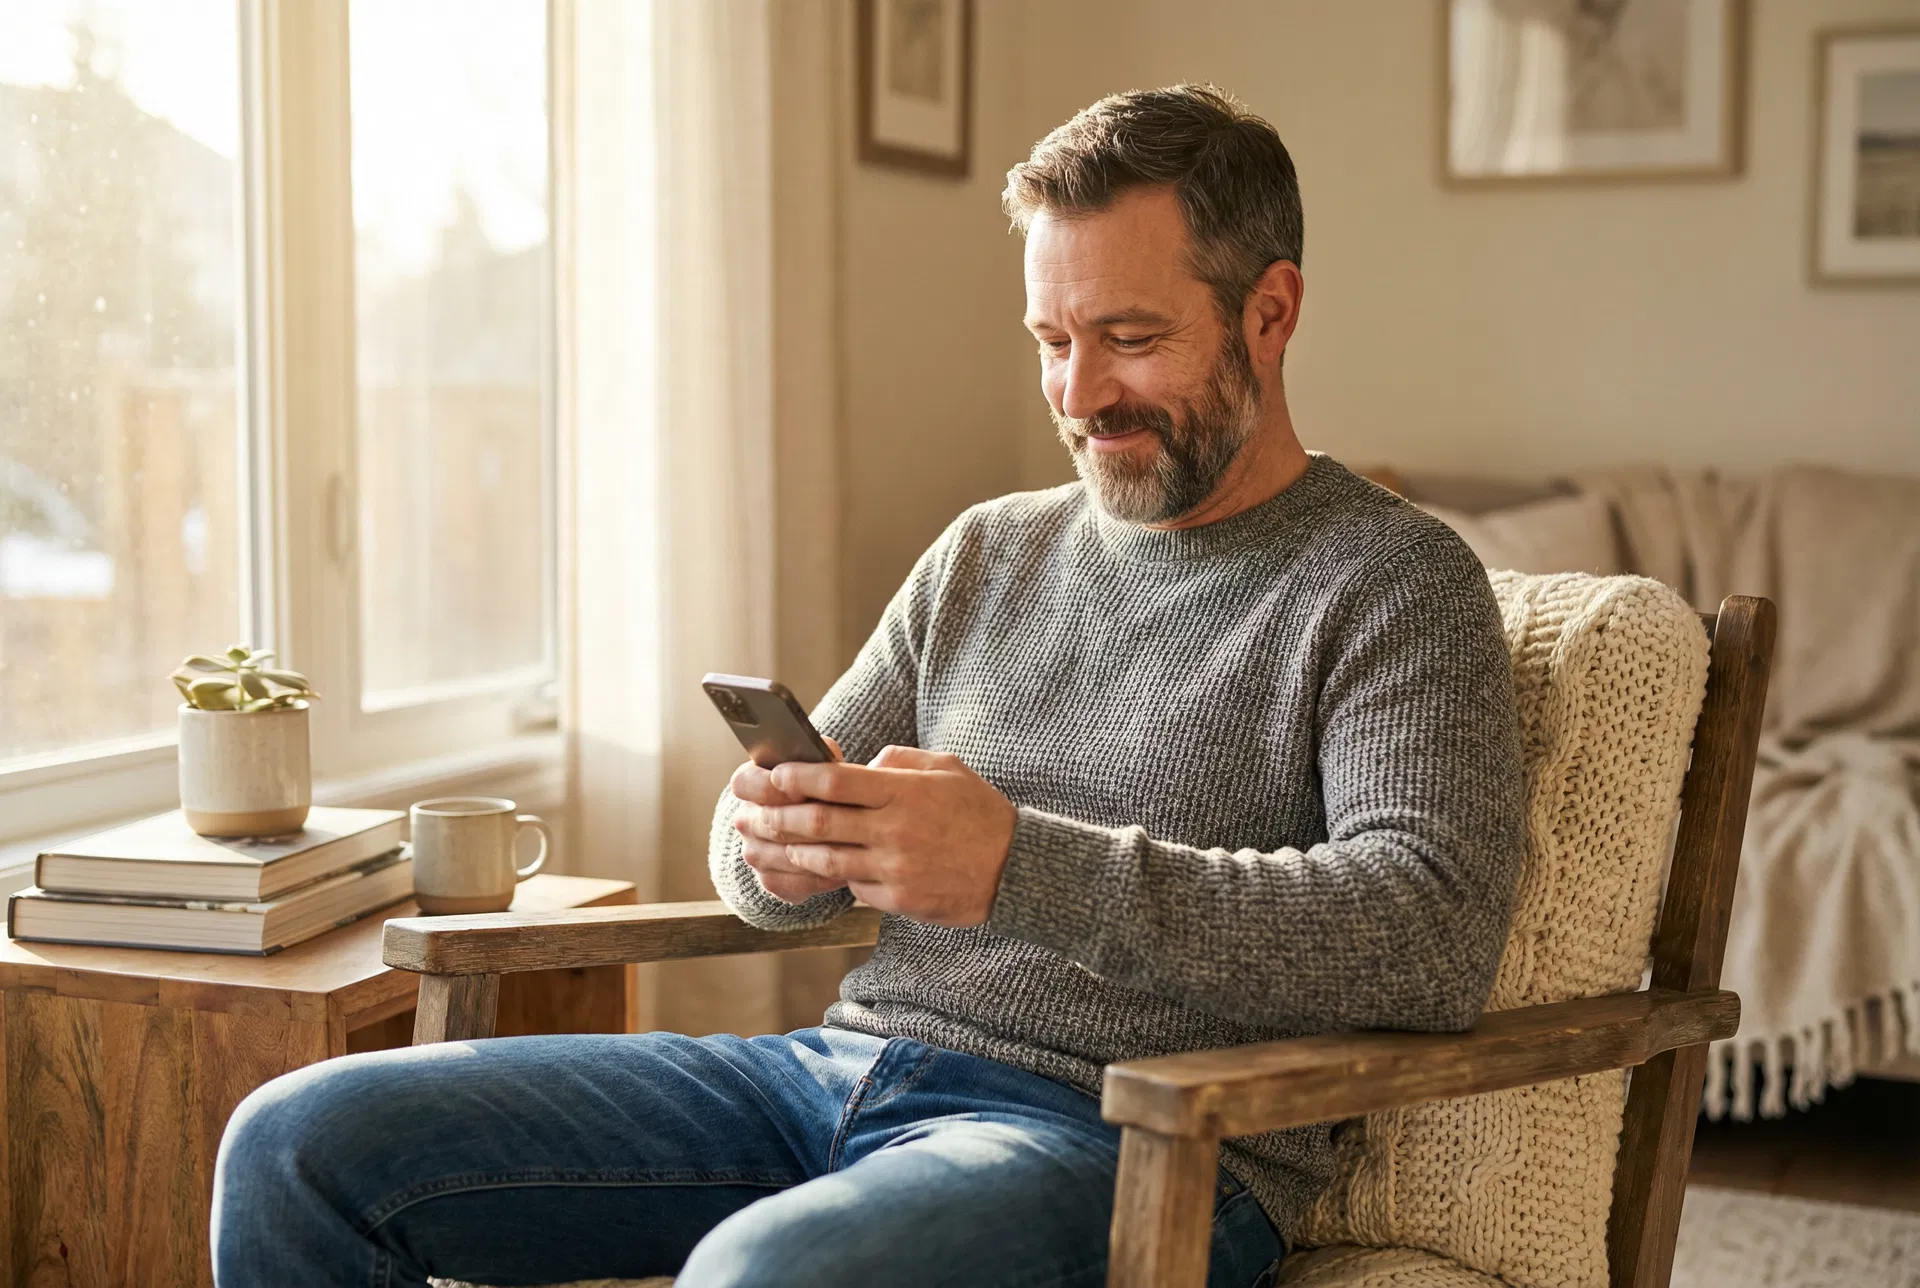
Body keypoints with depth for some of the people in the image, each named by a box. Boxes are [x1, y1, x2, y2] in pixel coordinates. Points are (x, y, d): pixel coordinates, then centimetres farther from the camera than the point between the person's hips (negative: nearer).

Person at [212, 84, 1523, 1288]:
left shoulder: (1392, 582, -1)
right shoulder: (986, 555, 18)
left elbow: (1432, 936, -17)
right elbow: (771, 874, 20)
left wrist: (1020, 866, -25)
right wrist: (774, 840, -7)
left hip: (1127, 1135, -6)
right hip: (843, 1065, 6)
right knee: (301, 1144, -6)